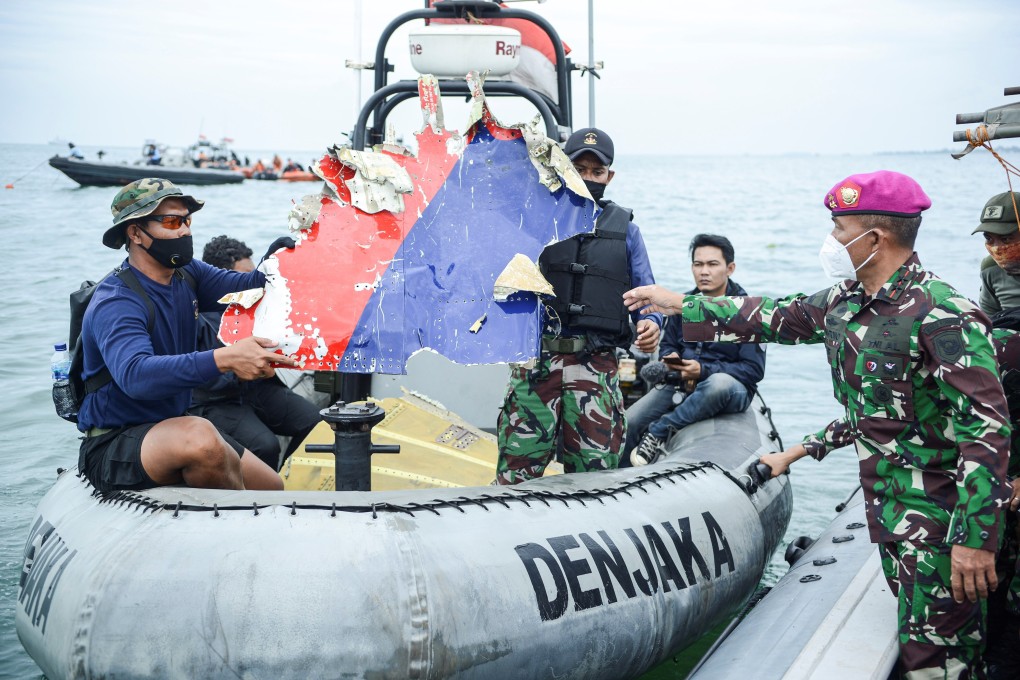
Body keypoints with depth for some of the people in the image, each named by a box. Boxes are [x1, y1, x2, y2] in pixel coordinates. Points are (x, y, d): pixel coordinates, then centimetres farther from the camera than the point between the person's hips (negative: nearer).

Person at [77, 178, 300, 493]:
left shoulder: (186, 274, 4)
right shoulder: (115, 303, -23)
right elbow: (134, 374, -41)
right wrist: (224, 359, -53)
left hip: (173, 426, 8)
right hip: (113, 448, -8)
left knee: (274, 489, 2)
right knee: (200, 436, -37)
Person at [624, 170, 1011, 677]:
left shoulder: (943, 314, -20)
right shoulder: (844, 303, 7)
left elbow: (987, 426, -22)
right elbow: (773, 318, 22)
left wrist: (976, 539, -25)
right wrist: (678, 305, 24)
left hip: (939, 516, -8)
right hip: (884, 504, 8)